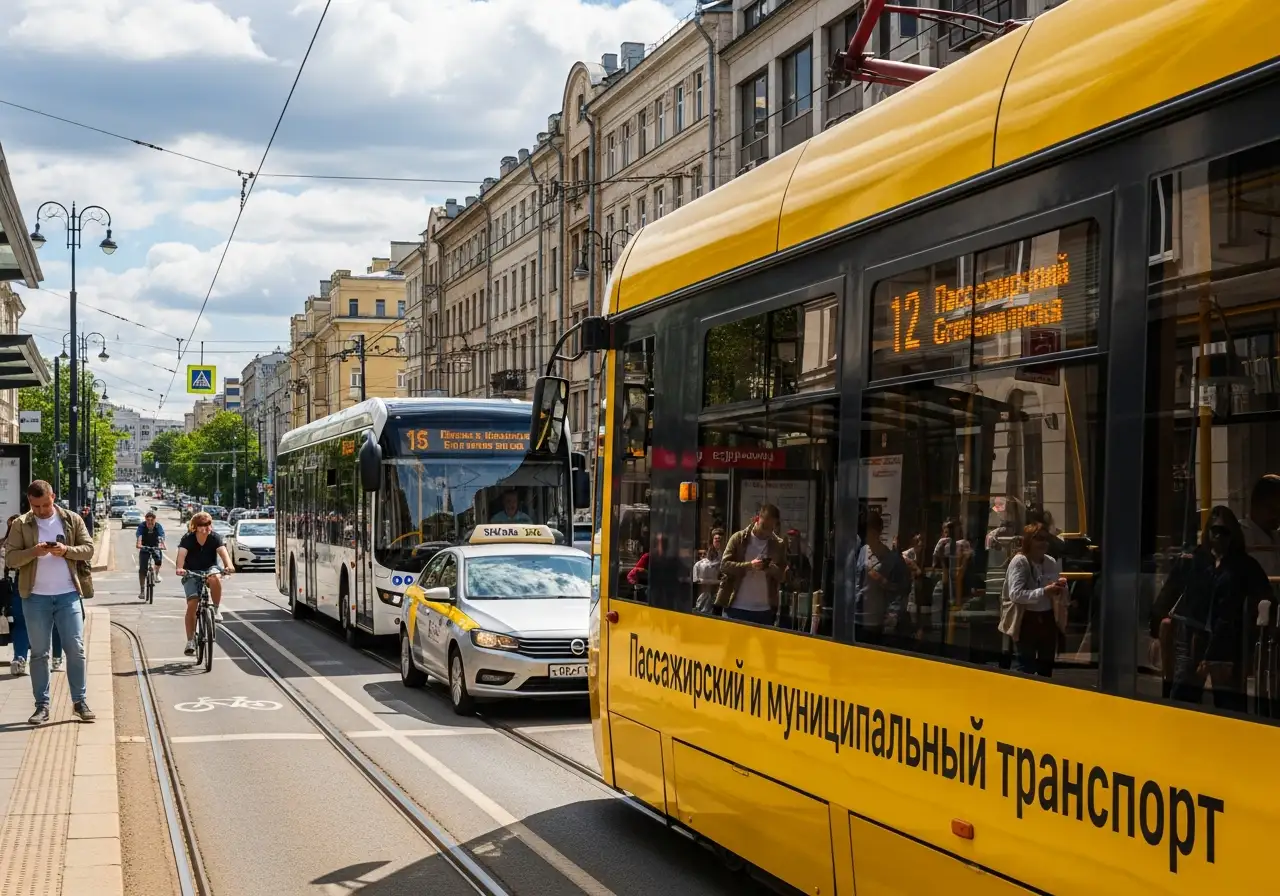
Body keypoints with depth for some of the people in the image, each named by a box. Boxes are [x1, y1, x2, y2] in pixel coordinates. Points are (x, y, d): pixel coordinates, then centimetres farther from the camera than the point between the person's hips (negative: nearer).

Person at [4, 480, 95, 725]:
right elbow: (10, 558, -4)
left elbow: (89, 549, 1)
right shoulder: (20, 525, 1)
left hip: (68, 595, 0)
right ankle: (42, 705, 11)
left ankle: (79, 702, 10)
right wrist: (33, 551, -22)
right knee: (39, 653, 5)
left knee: (76, 649, 1)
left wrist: (66, 550, -17)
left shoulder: (72, 520, 4)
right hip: (35, 597, 0)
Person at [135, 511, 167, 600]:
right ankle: (142, 591, 0)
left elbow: (161, 537, -31)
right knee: (142, 569, -10)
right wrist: (138, 544, -54)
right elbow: (139, 536, -33)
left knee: (159, 559, -29)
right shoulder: (142, 526, -19)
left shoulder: (158, 527, -19)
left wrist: (162, 544, -53)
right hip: (144, 548, 0)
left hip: (155, 547, 0)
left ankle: (157, 573, 4)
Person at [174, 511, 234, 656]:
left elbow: (223, 552, -30)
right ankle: (190, 641, -6)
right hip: (191, 573, 0)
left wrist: (229, 565, -50)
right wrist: (179, 568, -54)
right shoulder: (188, 539, -17)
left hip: (210, 568, 0)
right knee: (192, 604, -16)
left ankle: (217, 609, -16)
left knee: (214, 578, -38)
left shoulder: (214, 538, -14)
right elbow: (181, 554, -32)